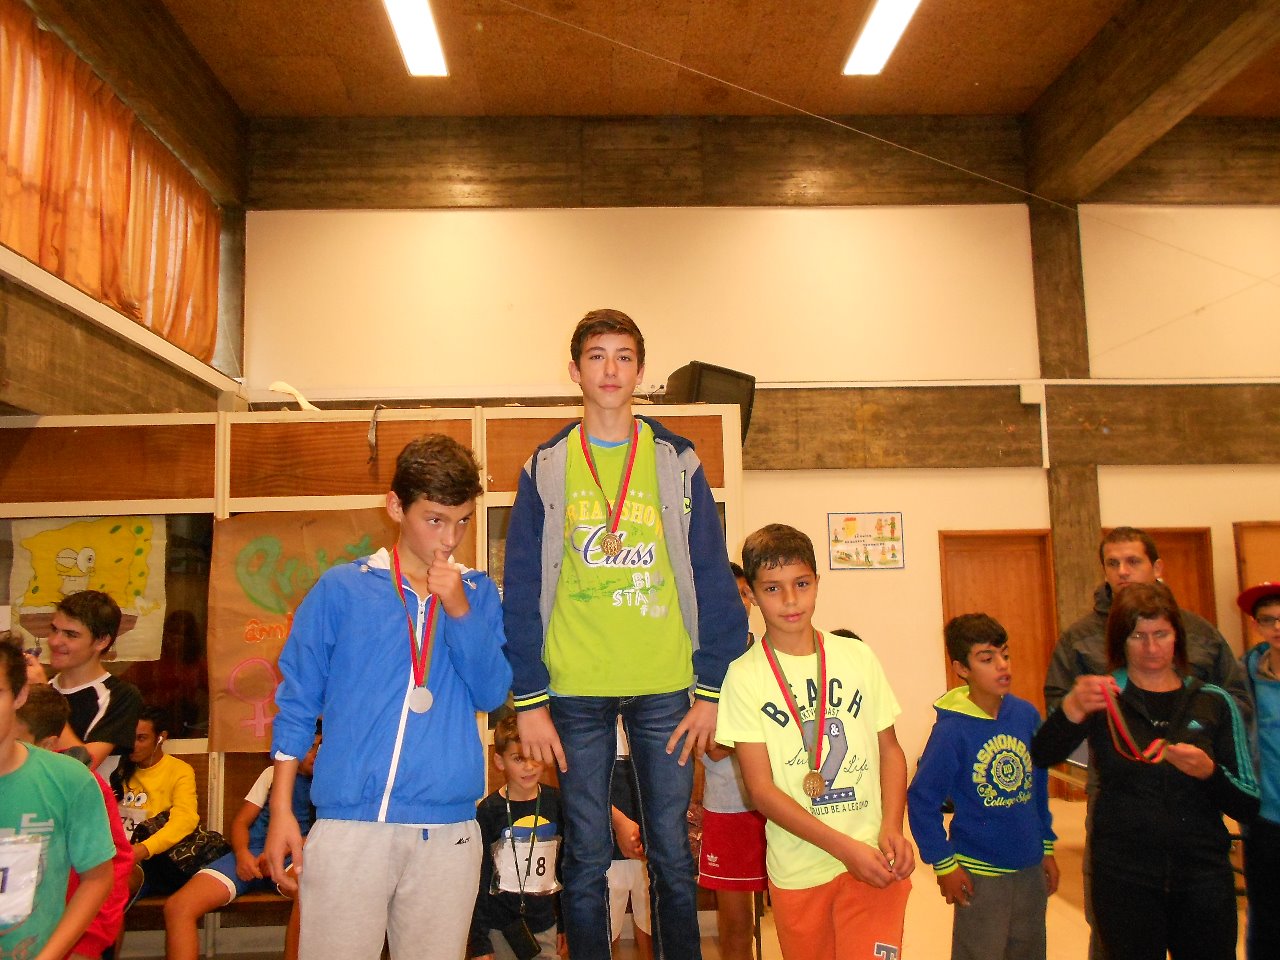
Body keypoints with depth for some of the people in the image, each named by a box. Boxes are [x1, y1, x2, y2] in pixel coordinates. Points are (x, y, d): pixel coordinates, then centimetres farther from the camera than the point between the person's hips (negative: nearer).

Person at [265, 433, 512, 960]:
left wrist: (460, 611, -10)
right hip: (350, 821, -2)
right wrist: (281, 809, 2)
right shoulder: (341, 588, 3)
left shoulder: (478, 593, 9)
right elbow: (297, 702, 5)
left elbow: (492, 694, 0)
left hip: (448, 829, 2)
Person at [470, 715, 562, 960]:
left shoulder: (556, 802, 0)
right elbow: (479, 879, -5)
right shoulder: (489, 810, -8)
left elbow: (566, 866, 9)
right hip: (500, 927, -2)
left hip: (547, 924, 2)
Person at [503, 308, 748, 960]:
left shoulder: (677, 462, 4)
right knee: (586, 859, 9)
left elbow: (712, 580, 3)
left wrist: (712, 690, -2)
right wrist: (529, 700, -4)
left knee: (673, 855, 9)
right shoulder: (546, 469, 4)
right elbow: (521, 591, 3)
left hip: (665, 687, 0)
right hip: (575, 690, 0)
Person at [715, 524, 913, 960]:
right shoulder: (744, 676, -7)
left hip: (874, 861, 1)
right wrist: (845, 847, -16)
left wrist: (892, 828, -8)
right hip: (797, 871, -1)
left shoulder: (857, 657, 1)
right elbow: (761, 788, -9)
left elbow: (889, 749, 8)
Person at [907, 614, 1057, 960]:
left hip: (1030, 868, 5)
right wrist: (944, 864, -12)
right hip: (980, 875, -5)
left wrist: (1047, 847, 13)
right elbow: (921, 800, -14)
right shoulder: (951, 730, -18)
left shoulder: (1027, 714, -3)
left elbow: (1039, 786, 9)